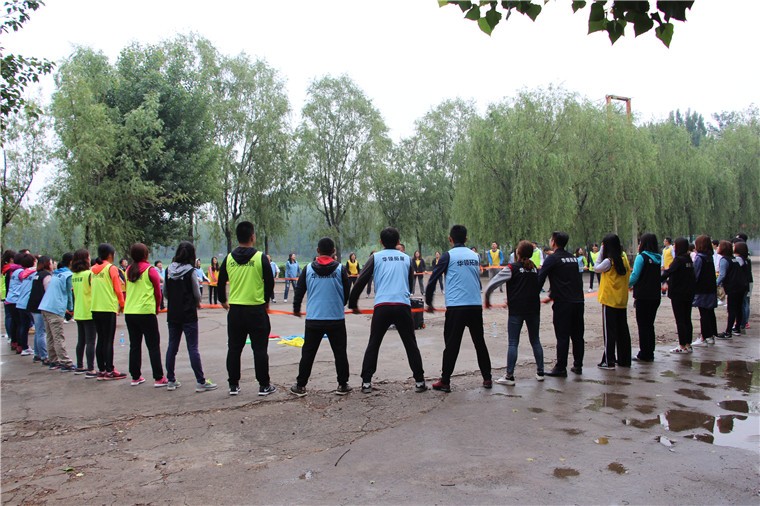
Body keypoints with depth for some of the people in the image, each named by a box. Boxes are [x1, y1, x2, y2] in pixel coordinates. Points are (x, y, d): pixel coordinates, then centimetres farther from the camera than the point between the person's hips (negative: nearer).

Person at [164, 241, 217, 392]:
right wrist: (197, 304, 12)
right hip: (188, 314, -5)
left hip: (172, 314, 5)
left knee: (172, 346, 11)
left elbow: (165, 292, 7)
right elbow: (197, 294, -8)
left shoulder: (169, 270, 2)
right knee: (193, 348, -3)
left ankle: (170, 380, 17)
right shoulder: (191, 271, -12)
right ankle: (200, 382, -1)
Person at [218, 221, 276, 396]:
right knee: (259, 349, 4)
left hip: (235, 310, 3)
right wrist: (266, 300, 16)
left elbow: (221, 282, 11)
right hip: (256, 309, -3)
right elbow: (270, 282, -3)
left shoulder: (228, 259, 2)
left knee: (234, 348, 12)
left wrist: (223, 300, 29)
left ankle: (233, 385, 17)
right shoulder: (261, 258, -9)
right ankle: (264, 385, 8)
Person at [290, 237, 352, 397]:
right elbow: (347, 293, 4)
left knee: (308, 353, 10)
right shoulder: (340, 269, -4)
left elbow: (299, 291, 6)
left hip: (313, 319, 1)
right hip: (336, 318, -1)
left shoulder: (308, 269, 0)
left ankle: (300, 386, 13)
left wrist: (296, 309, 23)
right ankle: (342, 385, 14)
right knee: (340, 352, 11)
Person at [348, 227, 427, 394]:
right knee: (411, 345, 12)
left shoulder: (375, 257, 7)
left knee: (373, 344, 12)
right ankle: (419, 381, 11)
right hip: (403, 306, 1)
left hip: (382, 307, -1)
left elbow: (361, 281, 2)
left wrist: (352, 303, 11)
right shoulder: (406, 258, 14)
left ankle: (366, 382, 10)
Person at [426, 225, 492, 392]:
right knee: (479, 342, 14)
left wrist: (428, 302, 7)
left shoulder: (449, 255, -3)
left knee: (451, 345, 1)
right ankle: (487, 379, 20)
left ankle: (445, 381, 4)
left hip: (456, 307, -4)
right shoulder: (475, 256, 12)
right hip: (476, 305, 4)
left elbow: (433, 279, -4)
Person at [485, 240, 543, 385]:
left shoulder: (512, 268, -8)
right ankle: (540, 372, 20)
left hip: (516, 311, -4)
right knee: (535, 341, 15)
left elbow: (493, 283, -10)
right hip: (534, 309, 5)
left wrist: (487, 297, 5)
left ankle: (509, 376, -2)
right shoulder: (535, 268, 7)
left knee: (513, 343, -1)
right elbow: (539, 287, 16)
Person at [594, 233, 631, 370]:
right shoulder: (624, 260, 3)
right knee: (623, 330, 13)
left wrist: (600, 252, -2)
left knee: (609, 331, -1)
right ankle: (625, 360, 21)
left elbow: (596, 268, -1)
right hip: (622, 301, 6)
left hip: (610, 301, -6)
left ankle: (609, 361, 1)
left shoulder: (608, 261, -15)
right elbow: (627, 278, 8)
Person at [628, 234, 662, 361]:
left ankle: (644, 354, 4)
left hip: (643, 296, -6)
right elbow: (659, 277, 11)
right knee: (650, 325, 14)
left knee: (642, 325, 2)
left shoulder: (641, 257, -13)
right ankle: (650, 354, 18)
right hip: (655, 296, 6)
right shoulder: (658, 258, 6)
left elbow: (635, 276, -17)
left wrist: (629, 284, 3)